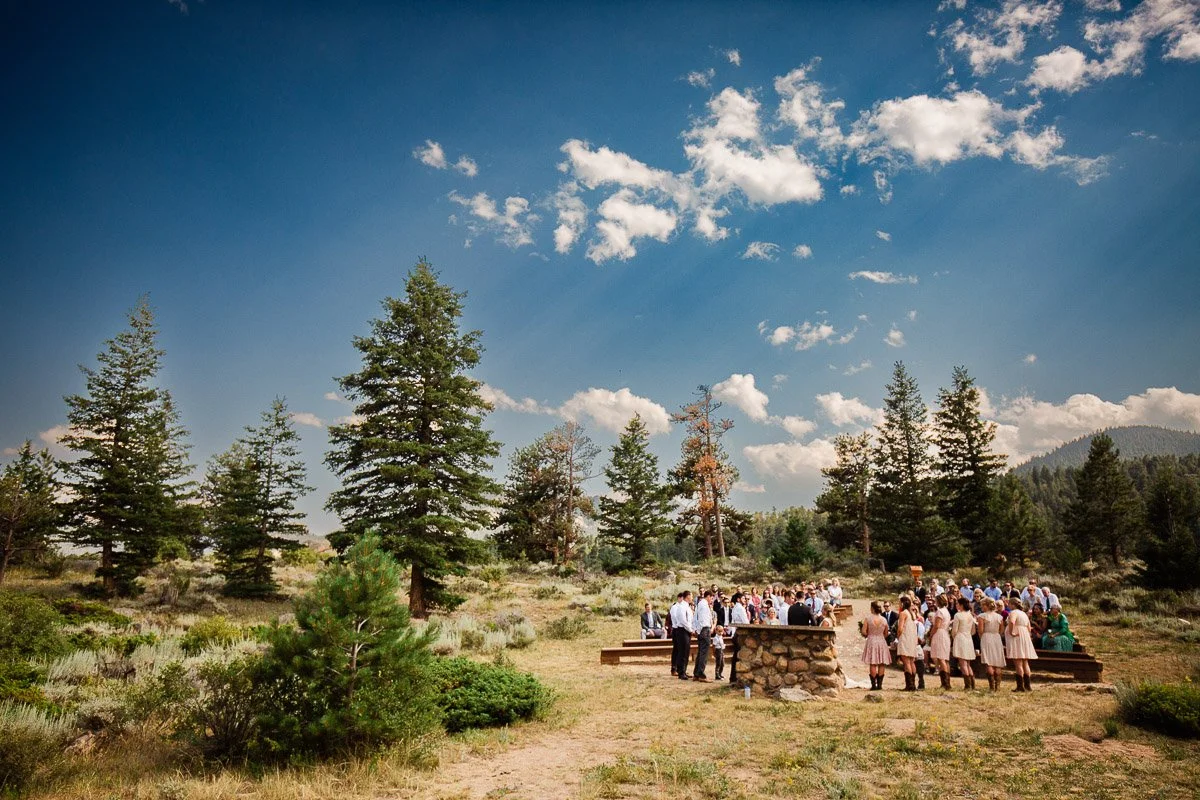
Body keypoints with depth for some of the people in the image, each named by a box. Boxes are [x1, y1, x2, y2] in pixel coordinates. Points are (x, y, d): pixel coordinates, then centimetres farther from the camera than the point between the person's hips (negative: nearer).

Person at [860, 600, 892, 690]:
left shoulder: (868, 619, -9)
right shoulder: (884, 620, -1)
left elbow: (864, 632, -10)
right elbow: (886, 634, 7)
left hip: (871, 642, -2)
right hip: (882, 642, 2)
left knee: (873, 664, 1)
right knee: (881, 664, 7)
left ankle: (874, 684, 0)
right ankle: (879, 684, 6)